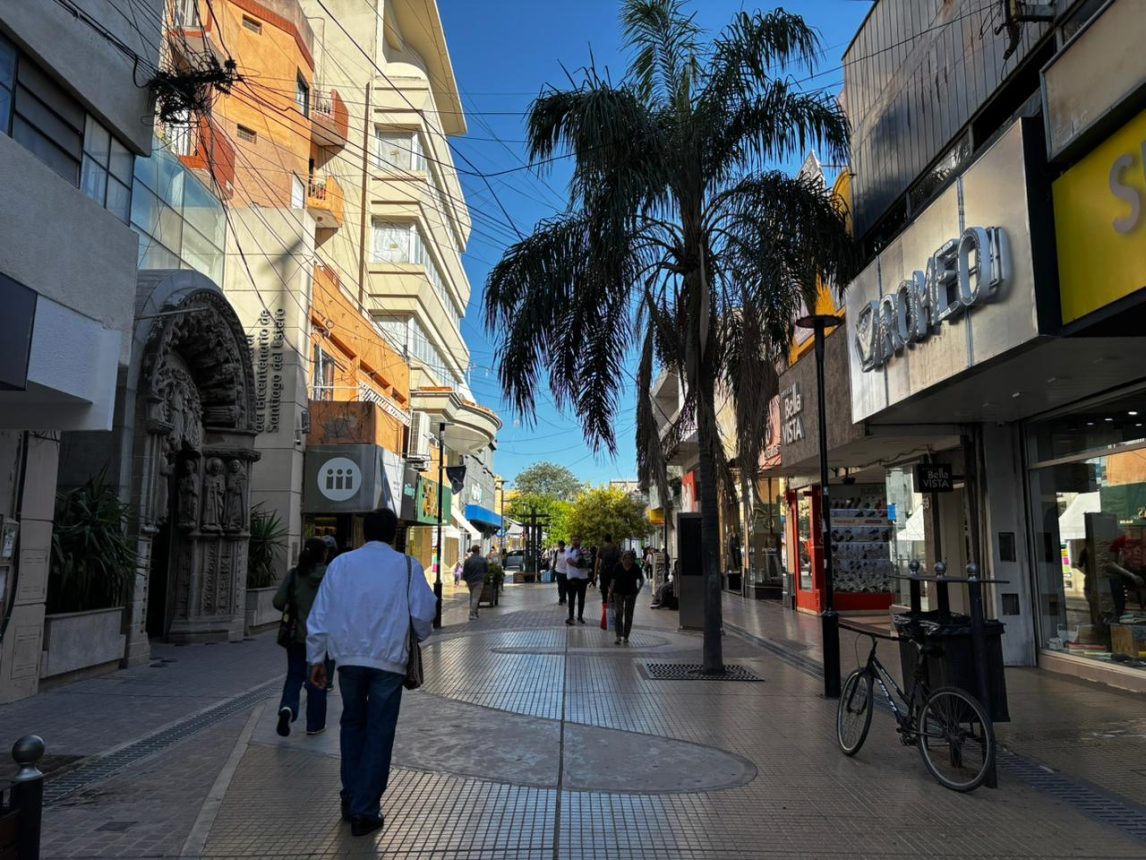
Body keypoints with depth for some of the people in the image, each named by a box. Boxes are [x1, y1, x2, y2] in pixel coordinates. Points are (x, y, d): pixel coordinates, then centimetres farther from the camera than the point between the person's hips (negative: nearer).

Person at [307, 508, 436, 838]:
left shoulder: (341, 563, 2)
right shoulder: (407, 566, -4)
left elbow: (320, 615, 3)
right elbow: (424, 614, -4)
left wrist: (316, 658, 12)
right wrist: (418, 636, 18)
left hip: (348, 656, 3)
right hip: (389, 659, -2)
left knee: (353, 723, 22)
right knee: (379, 732, 8)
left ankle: (351, 799, 28)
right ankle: (365, 811, 11)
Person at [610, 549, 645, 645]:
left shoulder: (636, 568, -5)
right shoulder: (617, 566, -5)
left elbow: (641, 580, 8)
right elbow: (613, 580, 2)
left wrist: (639, 589, -6)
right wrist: (610, 593, 2)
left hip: (631, 594, 1)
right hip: (618, 593, -1)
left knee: (628, 615, 6)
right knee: (619, 614, -10)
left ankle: (626, 637, 17)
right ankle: (619, 636, -12)